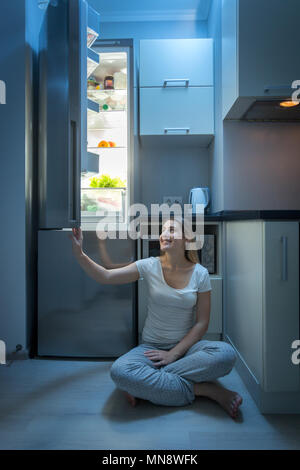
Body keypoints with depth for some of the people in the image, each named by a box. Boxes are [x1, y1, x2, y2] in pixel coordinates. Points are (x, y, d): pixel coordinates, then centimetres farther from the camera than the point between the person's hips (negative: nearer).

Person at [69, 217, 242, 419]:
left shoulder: (200, 273, -4)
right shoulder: (150, 266, -4)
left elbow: (202, 323, -5)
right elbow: (105, 277, -5)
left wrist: (174, 354, -13)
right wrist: (79, 254, -18)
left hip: (186, 346, 0)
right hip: (151, 346, 0)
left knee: (226, 353, -30)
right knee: (119, 371, -31)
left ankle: (149, 382, -18)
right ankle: (206, 390, -18)